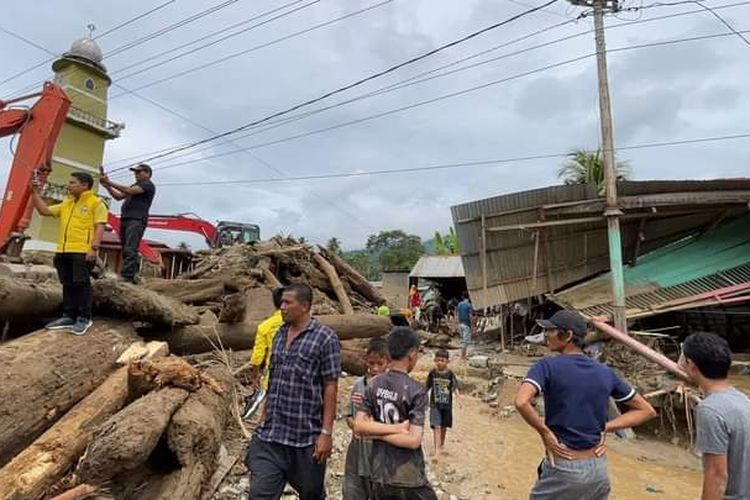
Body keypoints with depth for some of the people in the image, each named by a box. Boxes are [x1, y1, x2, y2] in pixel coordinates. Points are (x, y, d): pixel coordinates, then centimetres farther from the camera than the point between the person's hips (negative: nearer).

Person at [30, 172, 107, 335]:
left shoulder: (96, 203, -1)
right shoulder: (66, 204, 21)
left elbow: (100, 227, -9)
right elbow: (44, 211, 27)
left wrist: (94, 248, -18)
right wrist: (35, 193, 18)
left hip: (83, 251, -7)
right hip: (63, 251, 7)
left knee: (81, 284, -4)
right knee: (68, 284, 11)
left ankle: (84, 318, 3)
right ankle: (68, 316, 19)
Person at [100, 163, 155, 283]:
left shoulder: (148, 185, 0)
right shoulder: (135, 185, 28)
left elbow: (129, 191, -13)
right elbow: (118, 196, 23)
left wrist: (110, 182, -11)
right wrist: (107, 186, 9)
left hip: (137, 221, -9)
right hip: (125, 220, 9)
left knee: (130, 250, -17)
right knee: (126, 250, 6)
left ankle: (126, 277, -22)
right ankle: (132, 275, 10)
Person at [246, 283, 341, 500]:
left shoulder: (325, 338, -13)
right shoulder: (280, 334, 7)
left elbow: (330, 388, -13)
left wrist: (326, 432, -15)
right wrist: (264, 419, 17)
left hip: (306, 437, -5)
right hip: (270, 435, 5)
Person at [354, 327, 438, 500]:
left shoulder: (373, 385, -2)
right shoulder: (417, 390, -17)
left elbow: (359, 426, -5)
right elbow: (414, 440, -20)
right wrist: (399, 429, -7)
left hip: (379, 477, 5)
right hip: (410, 479, -4)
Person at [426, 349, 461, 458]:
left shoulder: (450, 374, -9)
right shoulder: (432, 373, -7)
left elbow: (455, 387, -11)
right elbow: (427, 387, 3)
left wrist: (459, 396, -28)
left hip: (447, 404, 1)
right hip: (435, 405, -1)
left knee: (444, 426, 17)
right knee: (436, 427, -10)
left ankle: (442, 444, 40)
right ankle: (437, 449, -6)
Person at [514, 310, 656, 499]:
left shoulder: (548, 366, -14)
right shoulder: (605, 372, 2)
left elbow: (521, 402, -31)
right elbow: (646, 411, 12)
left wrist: (545, 432, -15)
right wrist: (605, 428, 4)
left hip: (563, 470, -5)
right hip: (599, 469, 5)